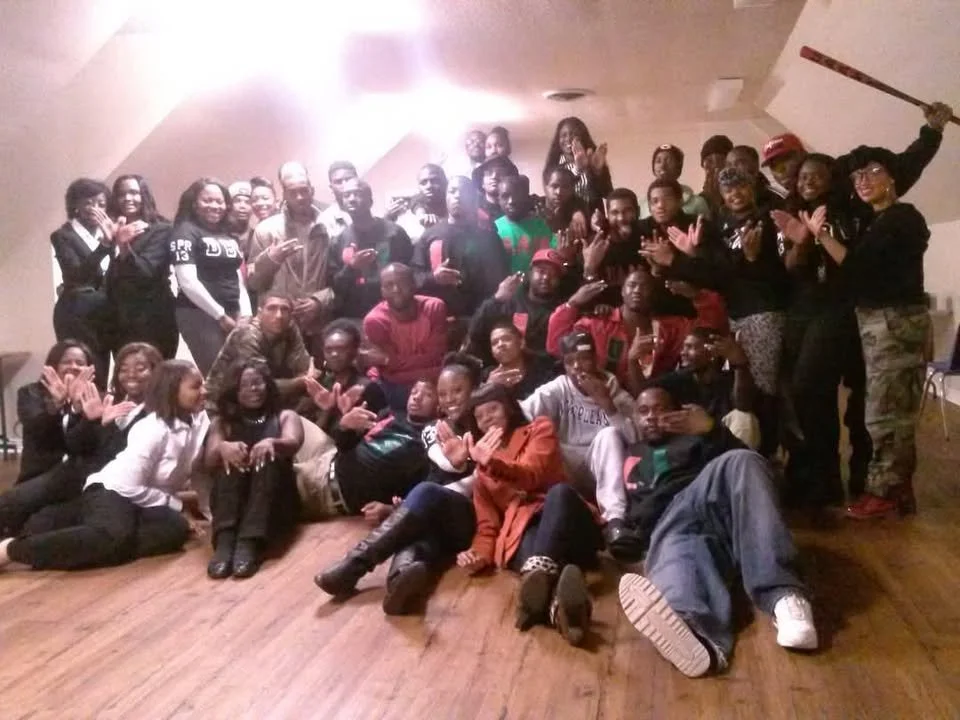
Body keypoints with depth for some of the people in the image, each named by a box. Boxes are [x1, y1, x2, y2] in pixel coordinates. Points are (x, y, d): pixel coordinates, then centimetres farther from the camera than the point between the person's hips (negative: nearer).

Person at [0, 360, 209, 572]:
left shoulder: (198, 420, 0)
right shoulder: (153, 429, -18)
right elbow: (130, 487, -19)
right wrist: (177, 505, -14)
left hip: (141, 498, 7)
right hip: (112, 491, -6)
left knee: (176, 528, -28)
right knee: (114, 535, -40)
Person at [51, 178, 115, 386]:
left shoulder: (105, 232, 12)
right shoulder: (63, 236, -4)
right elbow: (78, 274, -21)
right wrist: (105, 244, -31)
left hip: (104, 312, 5)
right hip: (77, 314, -5)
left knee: (101, 375, 5)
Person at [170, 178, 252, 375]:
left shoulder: (229, 236, 18)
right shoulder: (186, 232, -3)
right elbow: (188, 282, -13)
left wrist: (245, 314, 4)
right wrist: (220, 315, -12)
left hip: (232, 315, 7)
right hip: (199, 315, -6)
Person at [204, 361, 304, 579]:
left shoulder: (286, 416, 17)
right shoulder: (223, 422, 19)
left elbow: (293, 444, -6)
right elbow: (209, 461, 1)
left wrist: (271, 443, -31)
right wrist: (222, 448, -24)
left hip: (276, 502, -1)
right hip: (231, 500, 1)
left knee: (267, 459, -30)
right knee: (230, 460, -27)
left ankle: (250, 543, -48)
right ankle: (224, 541, -46)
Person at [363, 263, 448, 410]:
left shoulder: (434, 307, -10)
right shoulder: (374, 320, -15)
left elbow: (436, 357, -16)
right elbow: (391, 371, -16)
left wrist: (389, 360, -22)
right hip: (398, 388, -2)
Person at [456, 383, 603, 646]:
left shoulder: (539, 429, 19)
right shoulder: (482, 470, 31)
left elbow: (532, 475, -2)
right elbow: (487, 522, 17)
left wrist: (493, 464, -22)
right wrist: (480, 554, -5)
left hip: (567, 532, -1)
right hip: (521, 532, 1)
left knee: (560, 492, -36)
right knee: (531, 544, -37)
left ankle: (539, 572, -62)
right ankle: (558, 603, -71)